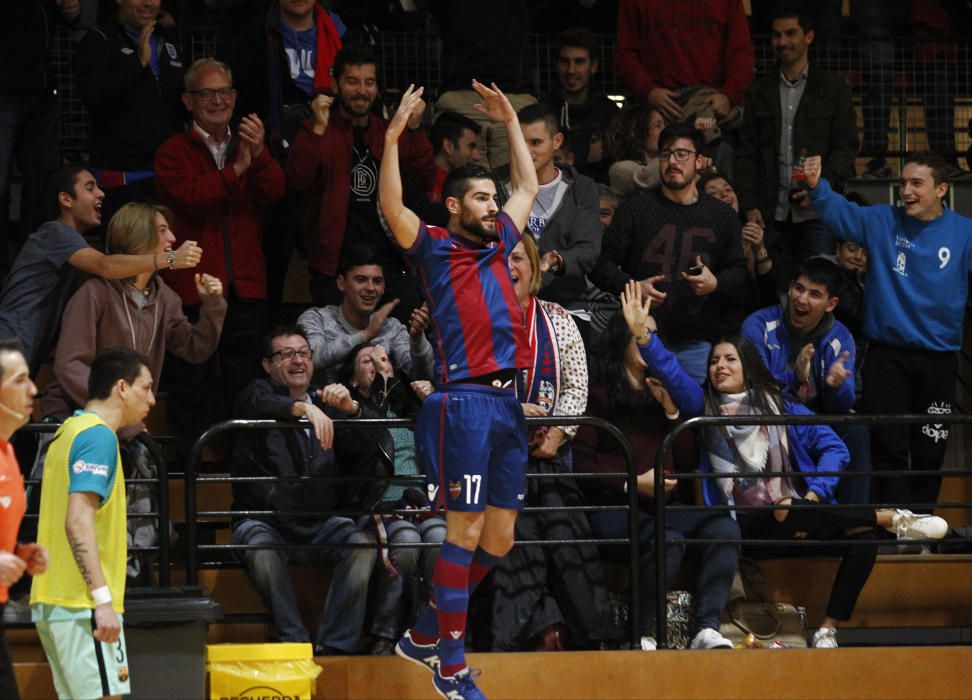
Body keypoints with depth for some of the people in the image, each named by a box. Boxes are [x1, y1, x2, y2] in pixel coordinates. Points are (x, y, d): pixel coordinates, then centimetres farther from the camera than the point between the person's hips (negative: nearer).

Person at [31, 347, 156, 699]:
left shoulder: (70, 432, 19)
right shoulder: (98, 435, -10)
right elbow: (78, 522, -19)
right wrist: (103, 599, -22)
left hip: (51, 602, 10)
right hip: (82, 603, -10)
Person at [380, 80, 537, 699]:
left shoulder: (497, 244, 19)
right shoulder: (435, 249, 1)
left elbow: (529, 188, 34)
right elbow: (393, 208, -15)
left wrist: (511, 123, 31)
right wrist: (393, 137, -19)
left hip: (507, 404, 7)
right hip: (463, 401, -7)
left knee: (499, 538, 7)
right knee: (465, 530, -7)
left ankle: (426, 635, 21)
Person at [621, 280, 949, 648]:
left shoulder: (784, 410, 17)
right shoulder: (704, 407, 16)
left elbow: (834, 448, 8)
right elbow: (670, 372, -1)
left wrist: (813, 497, -8)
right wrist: (642, 334, -18)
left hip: (799, 523, 3)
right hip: (748, 528, -3)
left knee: (863, 540, -25)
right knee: (791, 512, -36)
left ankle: (827, 630, -23)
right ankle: (894, 519, -24)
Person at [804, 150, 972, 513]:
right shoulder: (881, 222, 0)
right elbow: (839, 212, -14)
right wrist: (817, 187, -33)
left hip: (939, 359, 1)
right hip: (887, 356, -1)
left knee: (930, 453, 10)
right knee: (889, 450, -6)